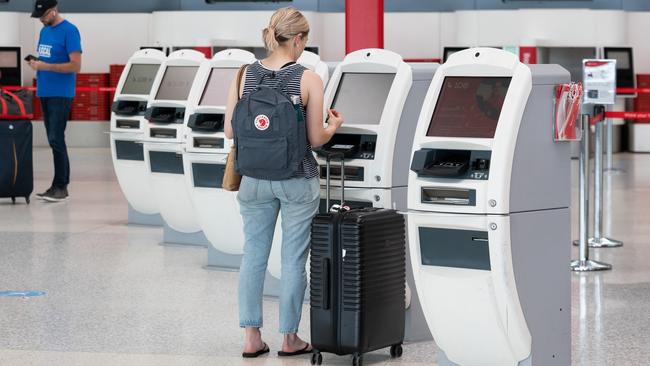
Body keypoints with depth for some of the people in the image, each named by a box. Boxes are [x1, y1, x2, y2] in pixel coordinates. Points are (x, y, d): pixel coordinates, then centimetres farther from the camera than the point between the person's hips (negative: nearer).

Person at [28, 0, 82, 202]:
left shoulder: (69, 31, -11)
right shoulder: (45, 30, 14)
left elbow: (75, 65, -16)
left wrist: (46, 66, -21)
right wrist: (36, 64, 2)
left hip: (61, 94, -8)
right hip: (45, 93, 8)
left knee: (56, 140, -11)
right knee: (54, 140, 9)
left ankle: (60, 187, -8)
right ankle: (61, 184, 12)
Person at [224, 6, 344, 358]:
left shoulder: (245, 75, -2)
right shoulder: (308, 79, -11)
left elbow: (229, 132, 0)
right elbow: (316, 139, -8)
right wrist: (334, 125, 14)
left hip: (255, 178, 3)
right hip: (297, 180, -3)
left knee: (253, 255, 11)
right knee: (293, 259, 7)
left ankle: (251, 337, 10)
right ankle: (290, 338, 15)